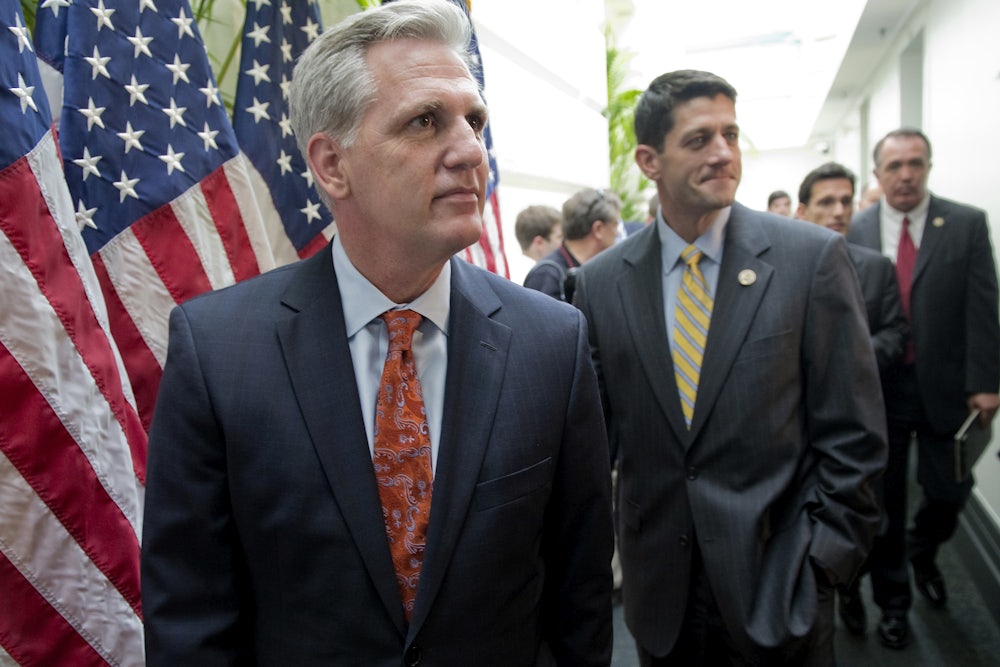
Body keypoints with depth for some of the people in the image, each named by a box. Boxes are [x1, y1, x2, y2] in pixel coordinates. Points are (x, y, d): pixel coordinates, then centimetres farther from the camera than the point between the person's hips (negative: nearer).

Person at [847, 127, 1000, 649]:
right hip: (878, 386, 0)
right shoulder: (855, 231, -1)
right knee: (885, 499, 10)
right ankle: (892, 601, 30)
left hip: (945, 385, 0)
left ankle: (922, 553, 43)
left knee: (948, 493, 8)